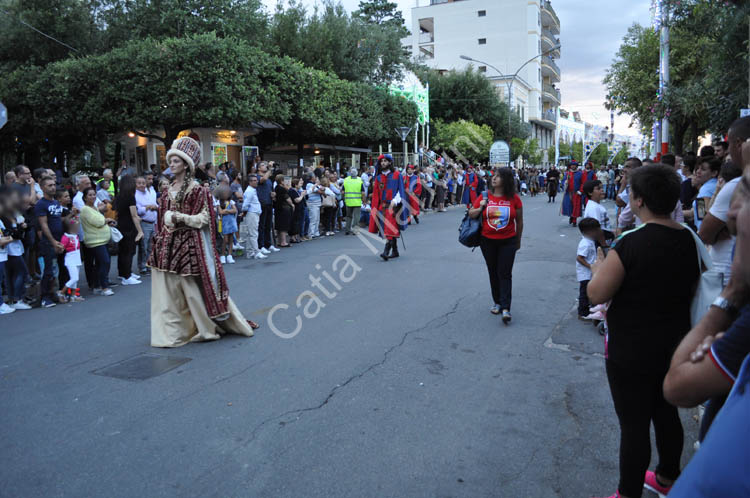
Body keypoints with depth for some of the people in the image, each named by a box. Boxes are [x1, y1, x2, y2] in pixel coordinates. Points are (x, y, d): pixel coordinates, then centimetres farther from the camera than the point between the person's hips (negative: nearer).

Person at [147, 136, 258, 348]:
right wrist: (158, 240, 14)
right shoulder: (169, 190, 13)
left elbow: (204, 218, -9)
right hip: (169, 244, 6)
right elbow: (163, 217, 19)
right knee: (168, 289, 8)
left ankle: (208, 327, 15)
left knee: (194, 288, -1)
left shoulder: (196, 190, -6)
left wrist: (180, 217, -17)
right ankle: (171, 332, 18)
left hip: (189, 243, -6)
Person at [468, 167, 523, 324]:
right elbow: (471, 214, 7)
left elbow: (519, 221, 4)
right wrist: (480, 208, -13)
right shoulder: (485, 196, -1)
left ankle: (506, 308, -6)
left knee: (505, 274, -5)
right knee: (493, 273, 12)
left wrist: (518, 240, 9)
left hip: (508, 241, -2)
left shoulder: (514, 198, -5)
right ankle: (498, 303, 26)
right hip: (488, 241, 3)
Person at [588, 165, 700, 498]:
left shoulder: (630, 243, -24)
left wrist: (599, 268, -2)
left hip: (631, 352, -7)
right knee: (667, 413, 23)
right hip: (676, 345, 7)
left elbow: (596, 295, -20)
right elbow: (691, 290, 12)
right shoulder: (690, 240, -2)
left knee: (633, 425, 6)